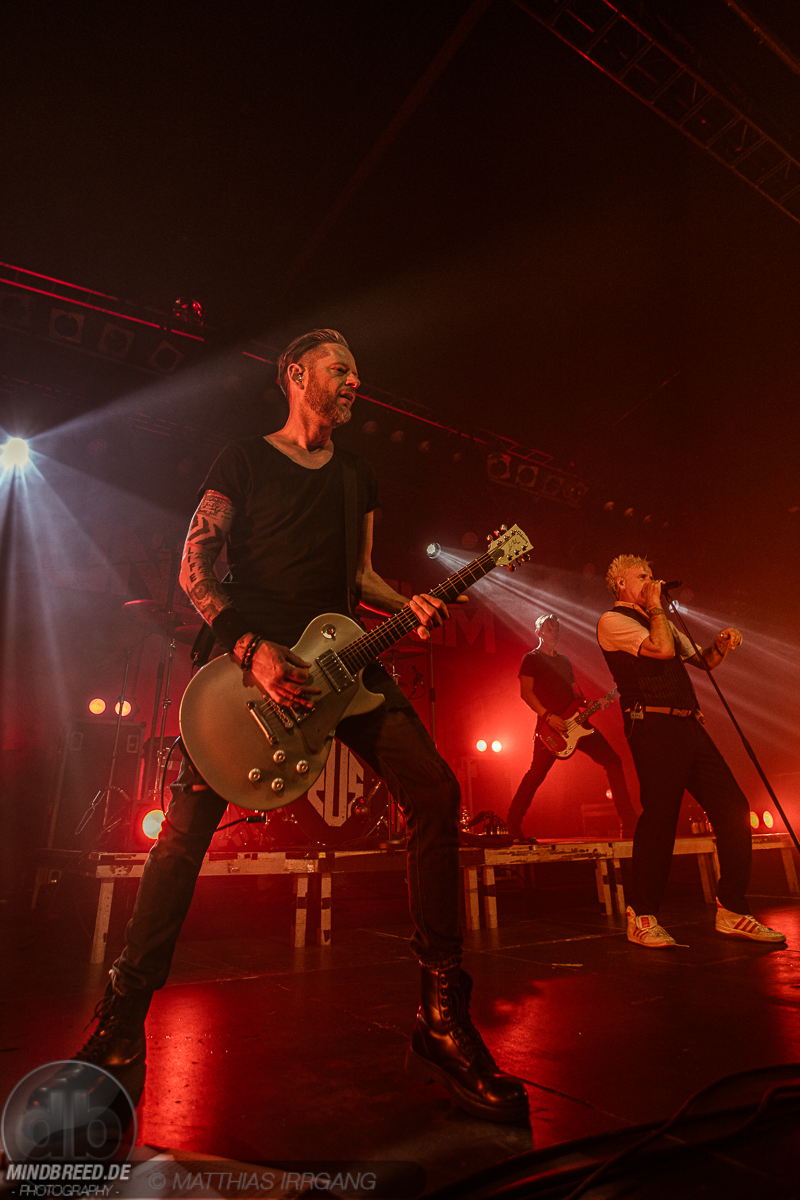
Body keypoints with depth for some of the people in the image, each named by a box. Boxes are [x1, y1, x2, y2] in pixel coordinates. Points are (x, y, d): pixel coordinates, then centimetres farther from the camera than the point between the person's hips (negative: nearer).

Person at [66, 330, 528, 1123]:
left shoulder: (357, 476, 20)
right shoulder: (245, 460, 6)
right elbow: (193, 567, -3)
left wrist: (407, 604, 1)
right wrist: (250, 648, -19)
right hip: (249, 657, -3)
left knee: (435, 795, -14)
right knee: (188, 823, -7)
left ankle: (442, 1024, -3)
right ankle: (123, 1020, 17)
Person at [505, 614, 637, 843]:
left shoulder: (564, 660, 24)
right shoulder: (531, 658, 2)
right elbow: (526, 692, -8)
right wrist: (547, 716, -18)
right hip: (549, 724, -6)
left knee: (613, 761, -2)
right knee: (537, 773, -5)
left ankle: (629, 824, 3)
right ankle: (512, 826, 8)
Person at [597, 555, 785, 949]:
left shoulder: (660, 621, 27)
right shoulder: (612, 621, 0)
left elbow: (702, 661, 30)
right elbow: (663, 649, -15)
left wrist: (721, 645, 8)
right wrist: (655, 605, -1)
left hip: (689, 726, 8)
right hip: (654, 727, -8)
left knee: (734, 809, 4)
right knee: (659, 818, -9)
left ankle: (732, 910, 16)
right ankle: (642, 916, 7)